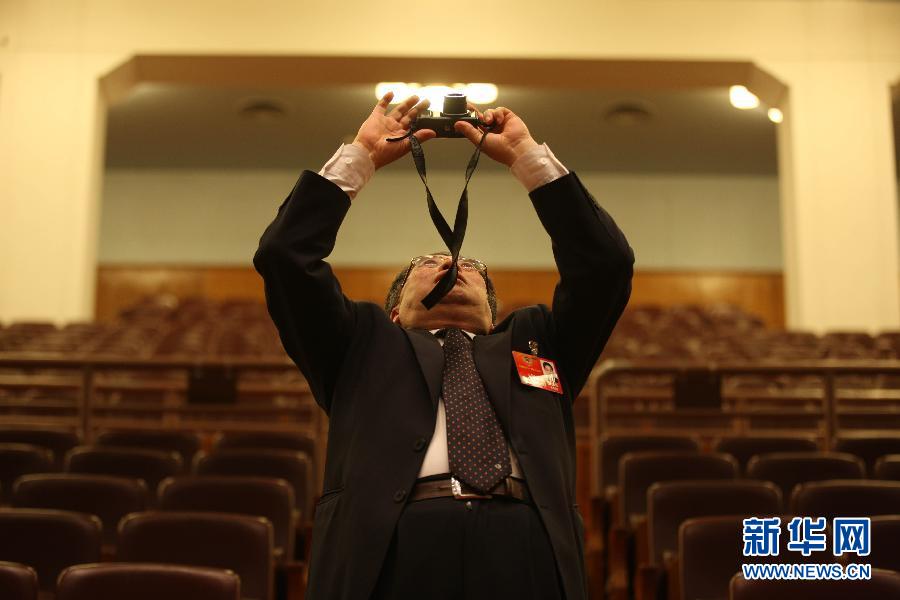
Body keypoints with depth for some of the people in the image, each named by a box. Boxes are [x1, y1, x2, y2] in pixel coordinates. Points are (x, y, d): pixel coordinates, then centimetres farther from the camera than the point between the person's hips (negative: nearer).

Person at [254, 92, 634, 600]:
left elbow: (606, 263, 16)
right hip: (390, 553, -1)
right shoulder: (366, 346, 22)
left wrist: (527, 154, 18)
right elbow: (286, 256, 13)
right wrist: (362, 155, 16)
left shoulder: (536, 341, 26)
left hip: (524, 551, 2)